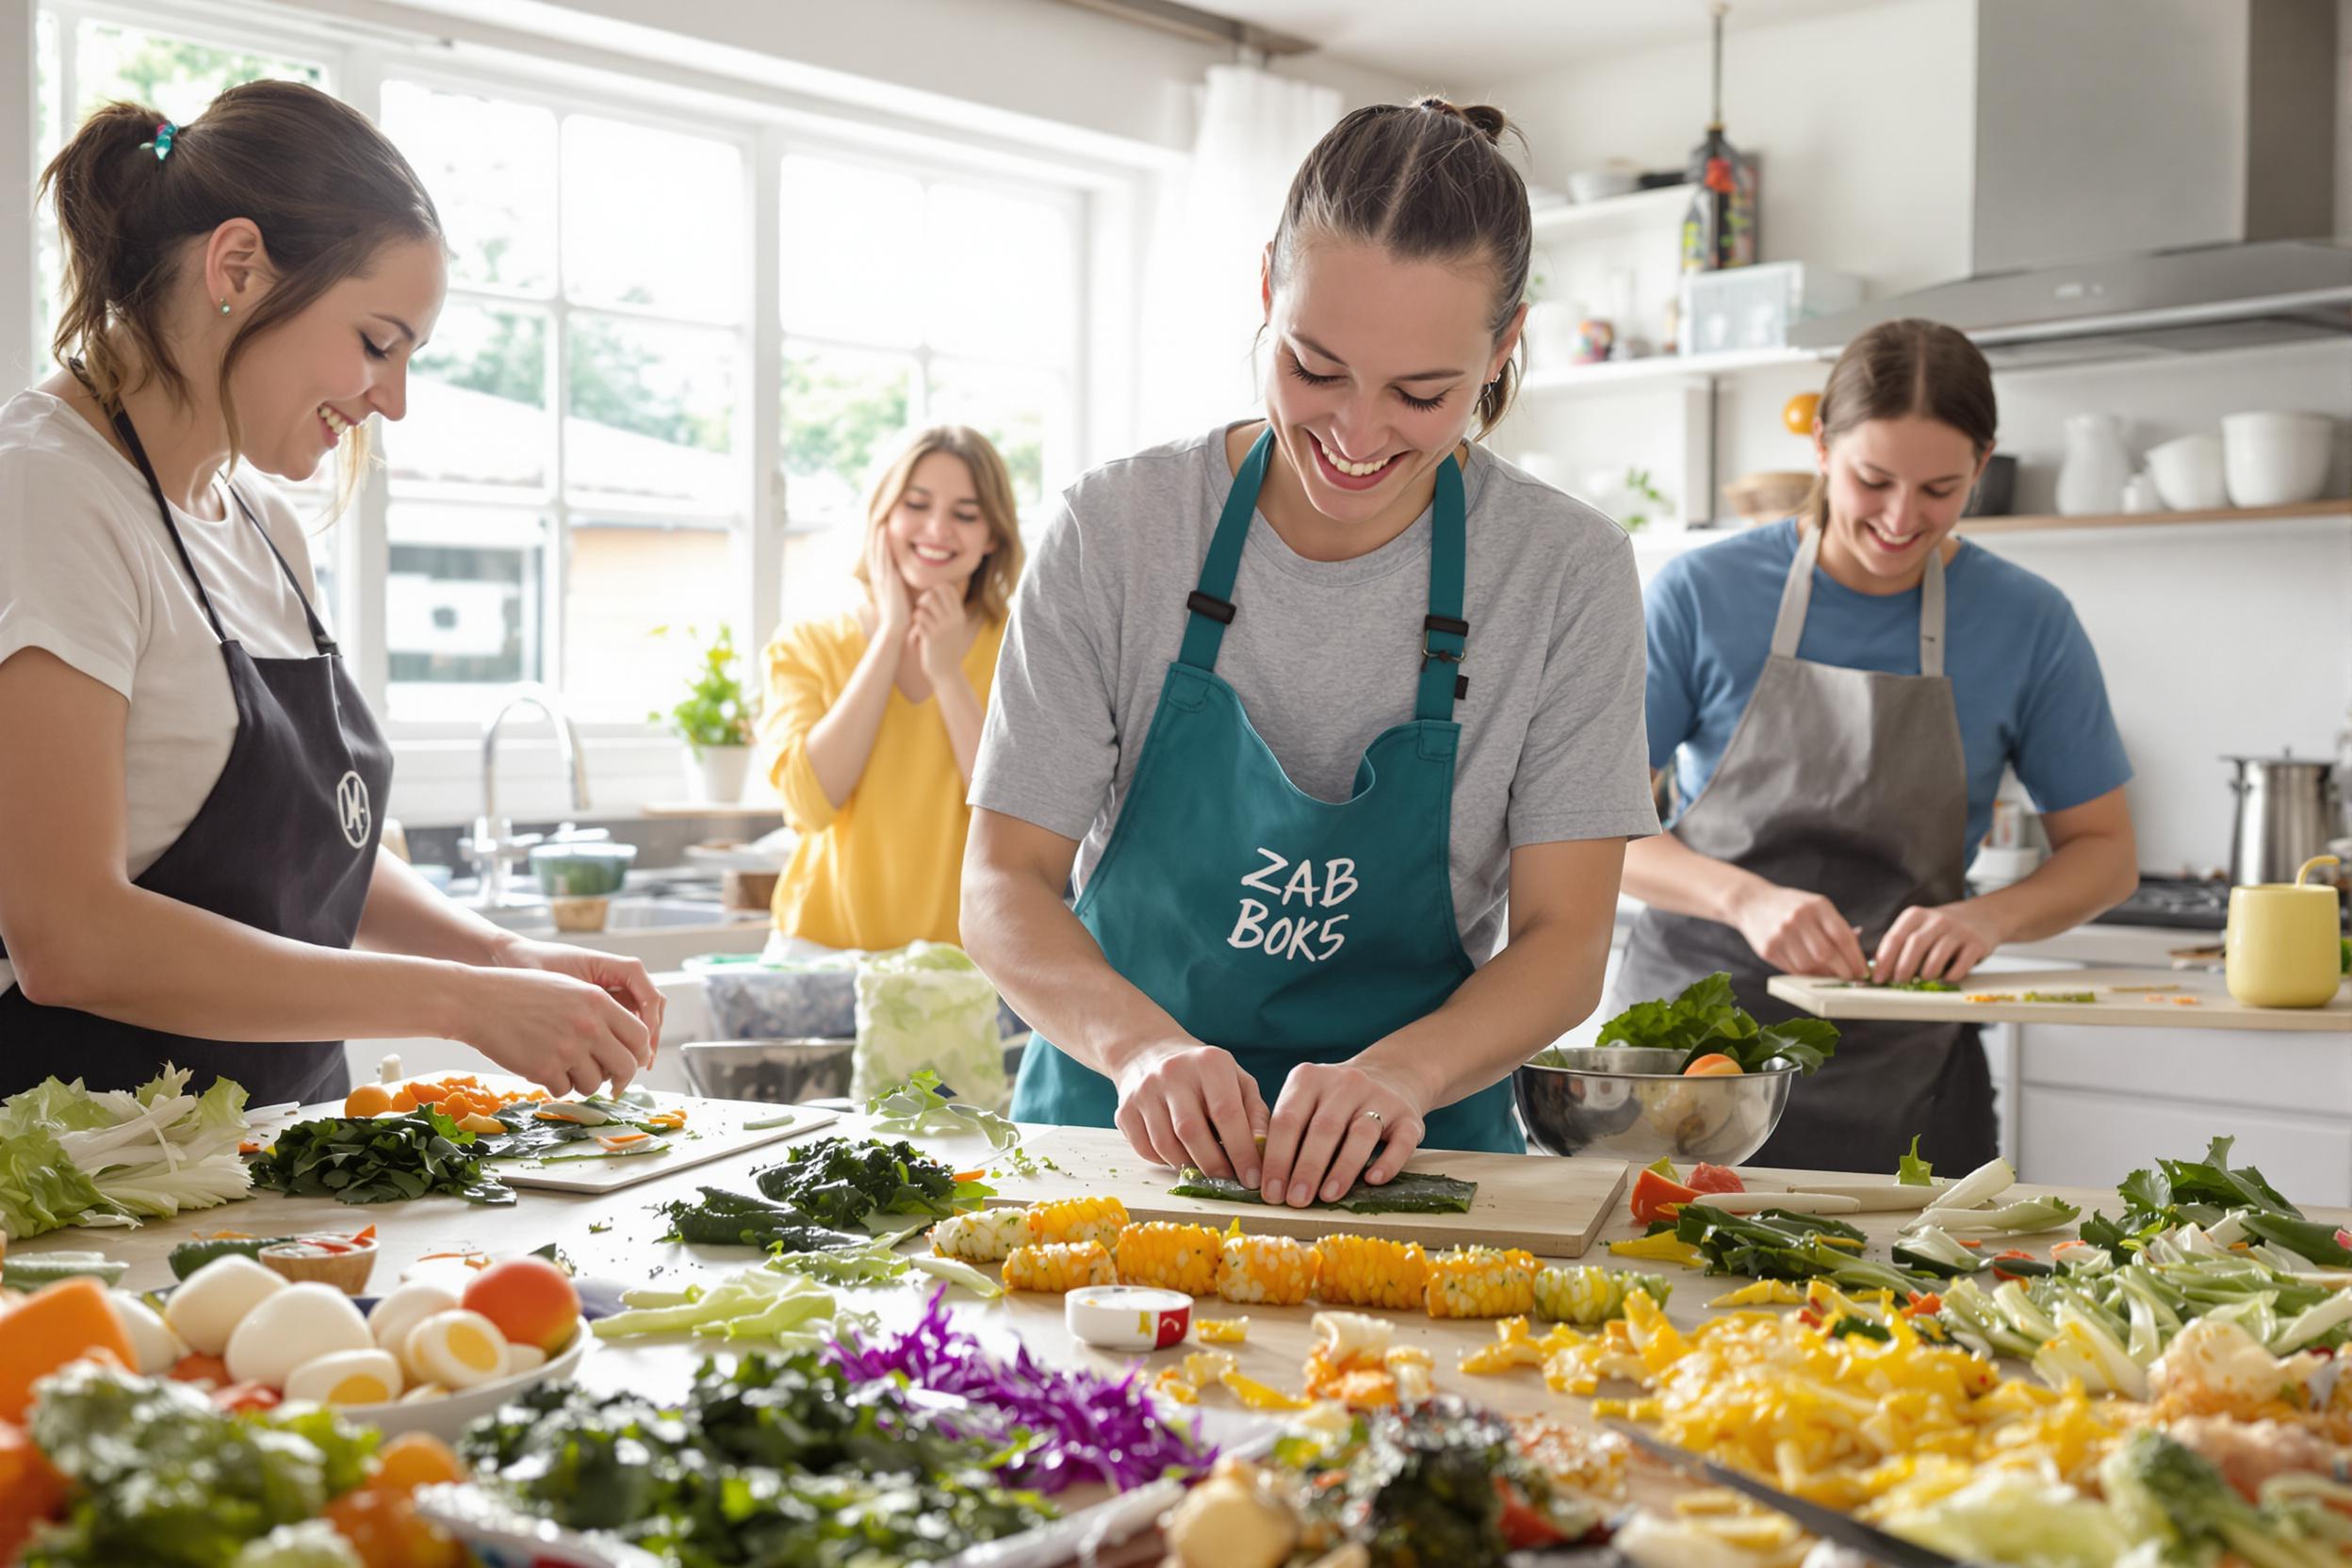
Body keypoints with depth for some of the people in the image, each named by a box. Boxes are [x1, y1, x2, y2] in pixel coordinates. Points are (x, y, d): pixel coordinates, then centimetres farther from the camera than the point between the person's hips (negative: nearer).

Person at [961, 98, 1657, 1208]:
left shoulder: (1568, 574, -5)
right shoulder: (1115, 530, -5)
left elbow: (1565, 940, -5)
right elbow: (1004, 886, -5)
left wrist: (1398, 1074, -24)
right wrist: (1141, 1043, -23)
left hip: (1404, 1159, -1)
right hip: (1119, 1126, 1)